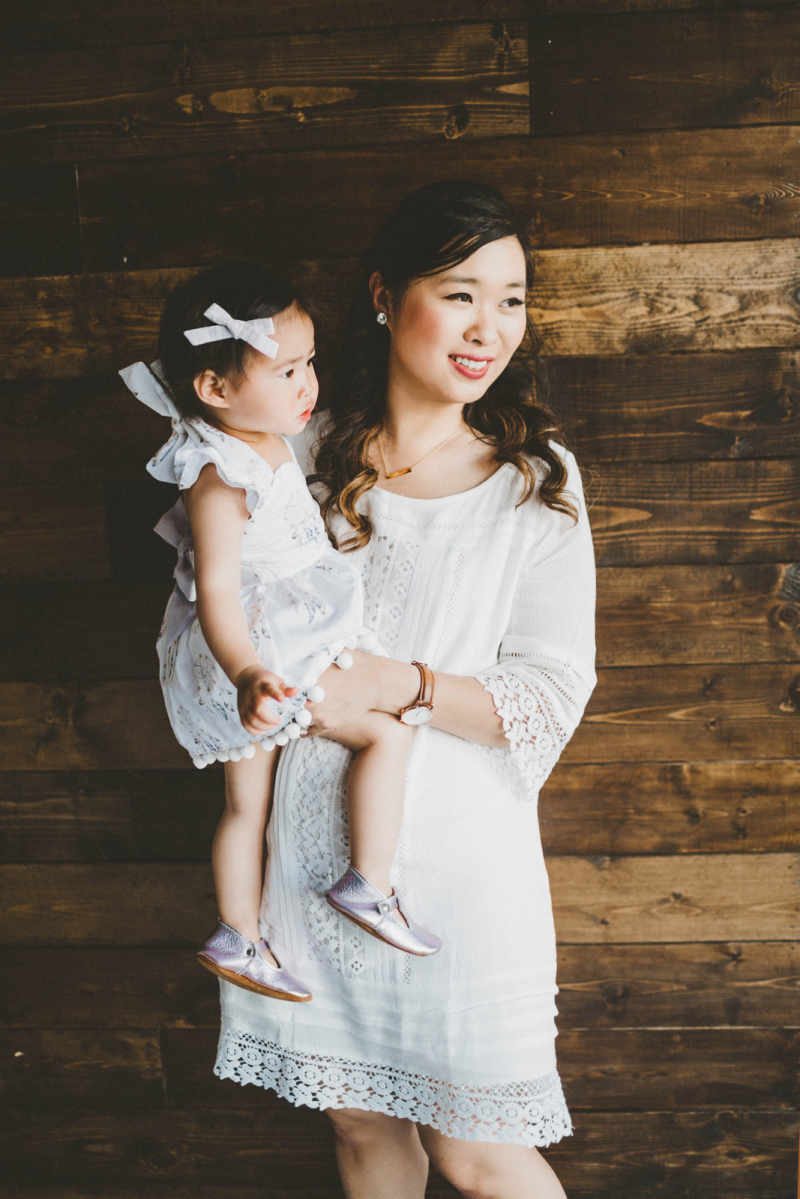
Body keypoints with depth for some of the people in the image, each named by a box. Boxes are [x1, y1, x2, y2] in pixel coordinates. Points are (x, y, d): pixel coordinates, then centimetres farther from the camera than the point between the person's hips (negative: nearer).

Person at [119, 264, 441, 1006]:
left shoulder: (267, 442, 5)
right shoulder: (221, 476, -25)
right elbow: (216, 590, -33)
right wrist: (248, 674, -46)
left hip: (275, 650, 10)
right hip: (258, 658, -10)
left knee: (247, 805, 17)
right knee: (387, 727, -12)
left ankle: (237, 940, 30)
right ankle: (368, 886, -4)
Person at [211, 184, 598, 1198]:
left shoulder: (539, 481, -4)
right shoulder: (306, 455, 1)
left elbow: (553, 696, -8)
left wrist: (402, 684, -24)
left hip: (462, 851, -2)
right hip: (317, 841, 2)